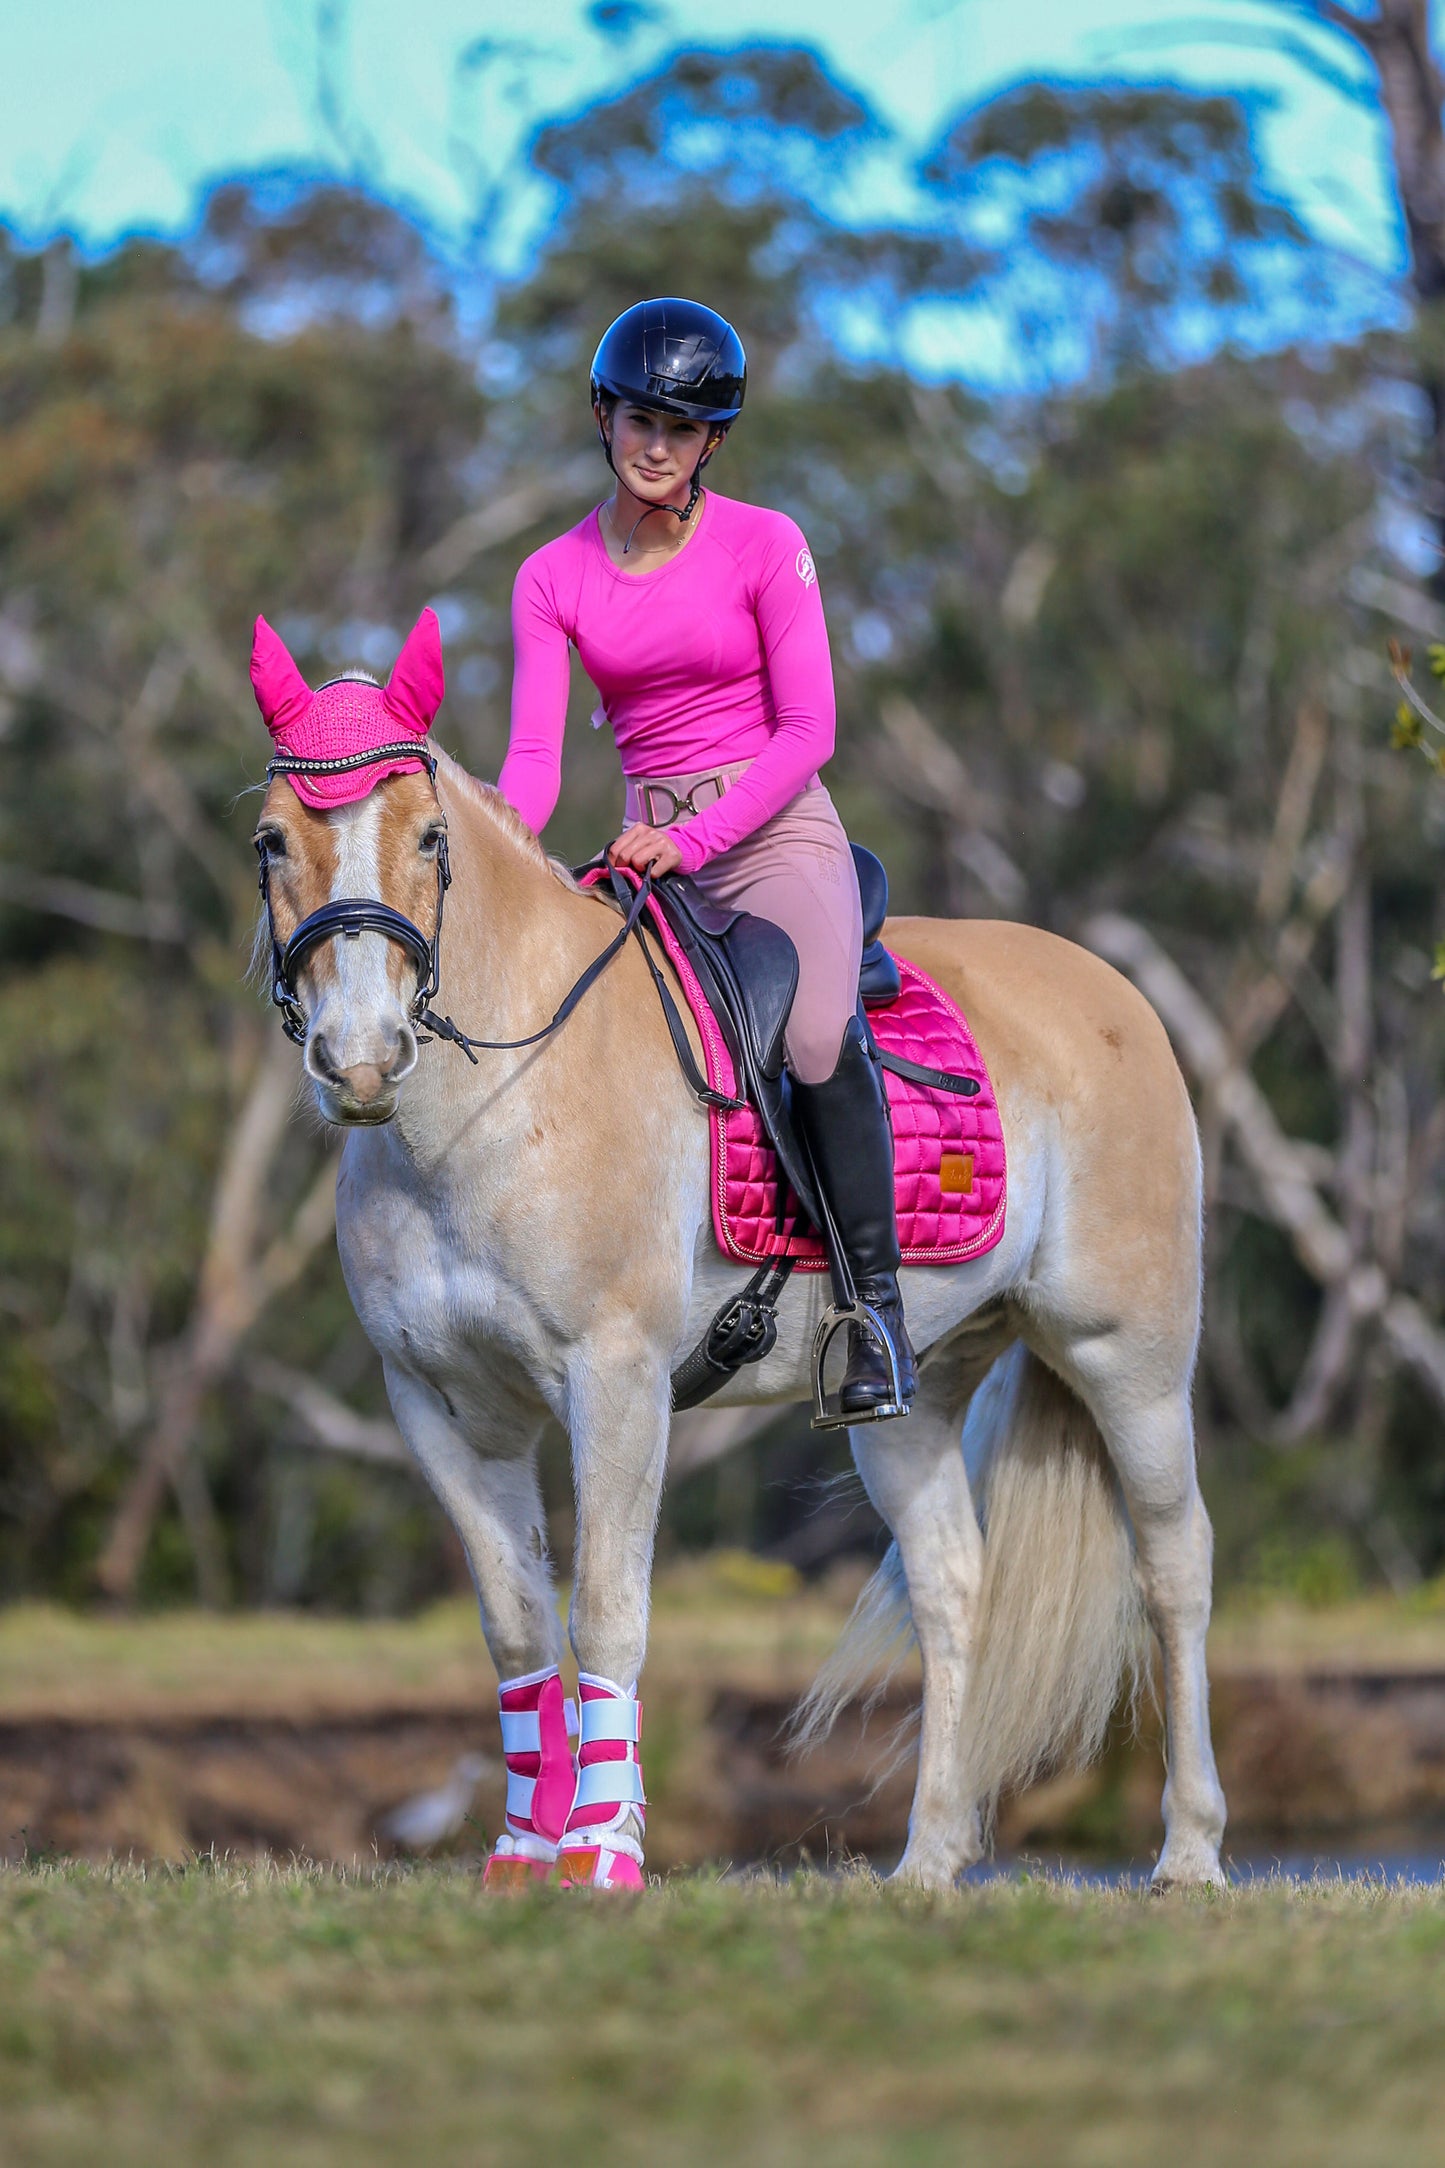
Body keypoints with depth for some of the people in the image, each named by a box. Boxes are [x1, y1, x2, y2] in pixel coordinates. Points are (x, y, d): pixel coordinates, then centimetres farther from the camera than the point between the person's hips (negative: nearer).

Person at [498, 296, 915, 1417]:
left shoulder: (765, 546, -5)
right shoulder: (554, 579, 4)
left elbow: (808, 728, -9)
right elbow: (535, 754, -4)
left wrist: (695, 838, -20)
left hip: (775, 833, -4)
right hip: (648, 845, 4)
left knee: (820, 1038, -31)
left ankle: (877, 1302, -21)